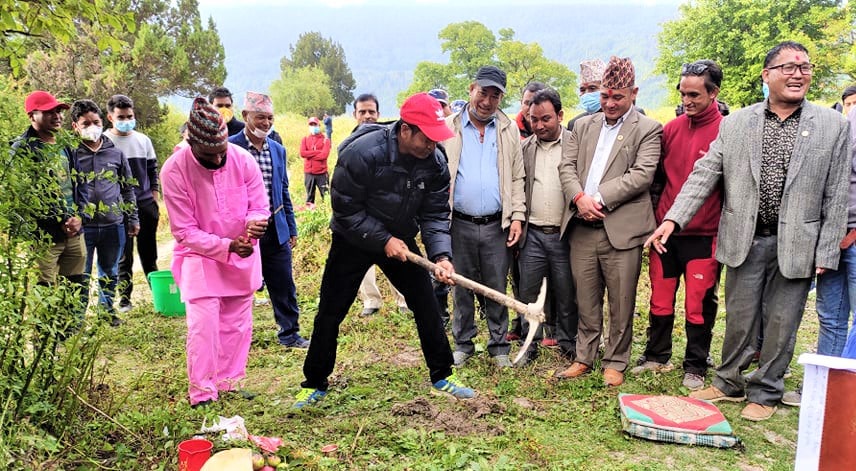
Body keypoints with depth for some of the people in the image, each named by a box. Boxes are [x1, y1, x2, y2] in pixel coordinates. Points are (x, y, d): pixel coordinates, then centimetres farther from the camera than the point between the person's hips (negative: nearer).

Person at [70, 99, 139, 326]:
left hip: (113, 225, 3)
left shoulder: (116, 153, 6)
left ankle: (107, 312, 32)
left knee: (110, 274, 15)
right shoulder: (72, 154, -2)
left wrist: (133, 219, 9)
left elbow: (128, 188, 11)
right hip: (83, 227, -2)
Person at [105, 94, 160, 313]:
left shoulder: (143, 140, 9)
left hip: (146, 204, 3)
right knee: (124, 256, 3)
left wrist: (155, 200, 10)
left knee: (149, 253, 13)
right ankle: (124, 299, 12)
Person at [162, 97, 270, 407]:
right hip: (200, 257, -3)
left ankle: (229, 382, 26)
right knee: (203, 325, -10)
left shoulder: (243, 160, -16)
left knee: (237, 323, 11)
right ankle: (202, 393, 4)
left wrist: (256, 221, -30)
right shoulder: (174, 170, -22)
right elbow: (184, 231, -17)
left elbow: (260, 207, -5)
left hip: (243, 255, 3)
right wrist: (227, 246, -28)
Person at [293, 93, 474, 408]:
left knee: (427, 306, 2)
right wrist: (383, 240, -25)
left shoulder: (435, 162, -15)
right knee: (330, 313, 2)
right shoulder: (361, 153, -30)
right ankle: (315, 384, 20)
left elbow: (435, 214, -10)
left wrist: (441, 255, -24)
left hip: (400, 241, 4)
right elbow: (346, 210, -22)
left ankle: (442, 376, 20)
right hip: (353, 241, -3)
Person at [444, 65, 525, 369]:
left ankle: (499, 347, 21)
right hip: (460, 224, 0)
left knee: (497, 289, 8)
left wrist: (517, 216, -2)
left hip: (497, 225, 0)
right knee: (463, 288, 11)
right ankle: (463, 344, 25)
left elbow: (517, 178, 7)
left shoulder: (509, 130, 8)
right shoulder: (449, 128, 4)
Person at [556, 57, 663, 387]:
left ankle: (615, 363, 21)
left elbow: (642, 174, -10)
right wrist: (580, 197, -10)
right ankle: (584, 358, 26)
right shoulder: (583, 126, 16)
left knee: (621, 304, 5)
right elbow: (567, 166, 8)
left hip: (621, 229, -4)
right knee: (586, 301, 13)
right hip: (582, 227, 4)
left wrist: (599, 199, -15)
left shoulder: (648, 130, 1)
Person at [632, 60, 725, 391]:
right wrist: (654, 219, 10)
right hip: (665, 232, 4)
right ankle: (656, 357, 28)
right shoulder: (671, 129, 6)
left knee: (699, 306, 5)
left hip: (704, 237, -4)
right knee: (660, 300, 12)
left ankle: (695, 368, 20)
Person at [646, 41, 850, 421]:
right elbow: (704, 175, 0)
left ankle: (764, 393, 26)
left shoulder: (833, 126, 0)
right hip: (746, 240, 1)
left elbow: (836, 195, 0)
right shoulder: (735, 124, 3)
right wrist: (672, 219, -12)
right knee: (739, 319, 10)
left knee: (781, 323, 9)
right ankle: (729, 384, 29)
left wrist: (827, 252, -4)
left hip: (797, 244, -1)